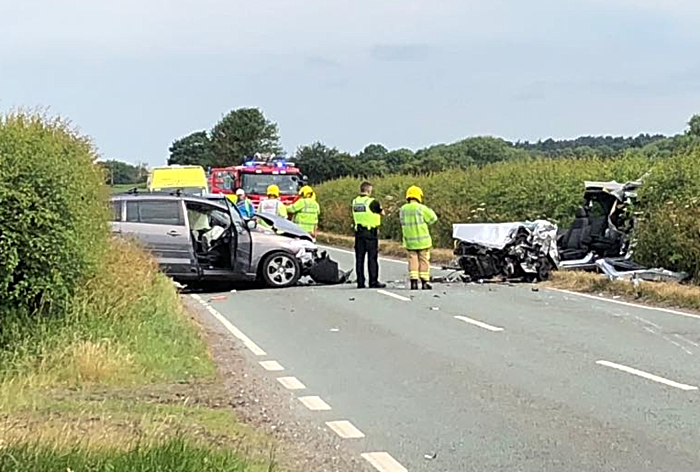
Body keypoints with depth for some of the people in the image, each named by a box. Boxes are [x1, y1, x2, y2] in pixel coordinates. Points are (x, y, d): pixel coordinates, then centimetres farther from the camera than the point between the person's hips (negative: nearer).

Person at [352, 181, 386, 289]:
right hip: (370, 232, -5)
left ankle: (360, 282, 7)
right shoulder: (372, 202, -11)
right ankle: (373, 282, 0)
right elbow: (382, 212, 0)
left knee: (359, 258, 7)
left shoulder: (355, 202, 7)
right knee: (372, 258, -1)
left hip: (358, 232, 5)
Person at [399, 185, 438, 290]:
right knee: (424, 261, 5)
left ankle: (413, 281, 0)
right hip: (422, 240, -4)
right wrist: (429, 211, 13)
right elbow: (432, 219, -3)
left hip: (409, 241, 4)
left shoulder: (403, 210, 2)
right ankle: (424, 282, 5)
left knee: (412, 260, 8)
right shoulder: (421, 208, -12)